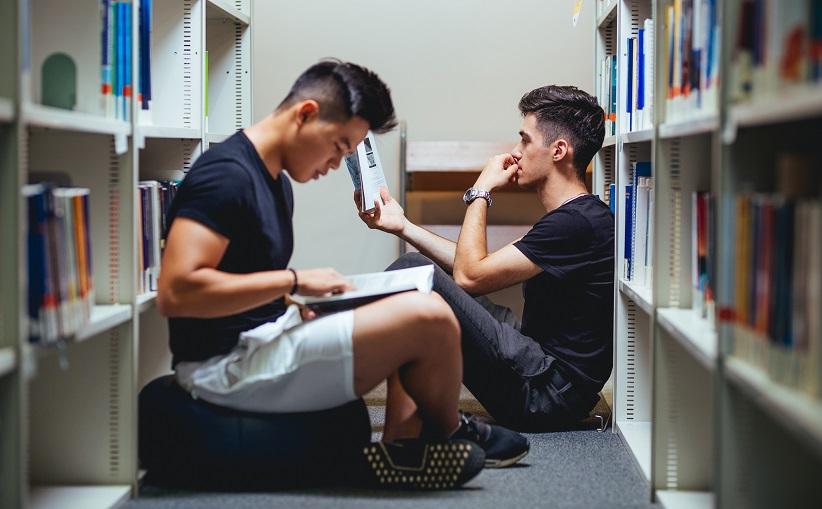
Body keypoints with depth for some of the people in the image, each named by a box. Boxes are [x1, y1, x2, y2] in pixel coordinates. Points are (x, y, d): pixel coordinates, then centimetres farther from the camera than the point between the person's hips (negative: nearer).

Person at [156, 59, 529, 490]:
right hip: (229, 368, -11)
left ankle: (401, 448, 0)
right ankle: (447, 436, 11)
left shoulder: (275, 180, 16)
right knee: (430, 318, -18)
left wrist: (299, 300, 4)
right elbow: (175, 292, -25)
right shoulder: (226, 174, -16)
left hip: (263, 342, 11)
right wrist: (294, 281, -20)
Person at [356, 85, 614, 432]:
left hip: (545, 395, -11)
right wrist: (402, 225, 16)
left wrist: (480, 192, -2)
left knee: (412, 271, -16)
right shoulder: (574, 216, 16)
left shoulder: (577, 223, -17)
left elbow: (469, 275, -15)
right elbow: (478, 269, 19)